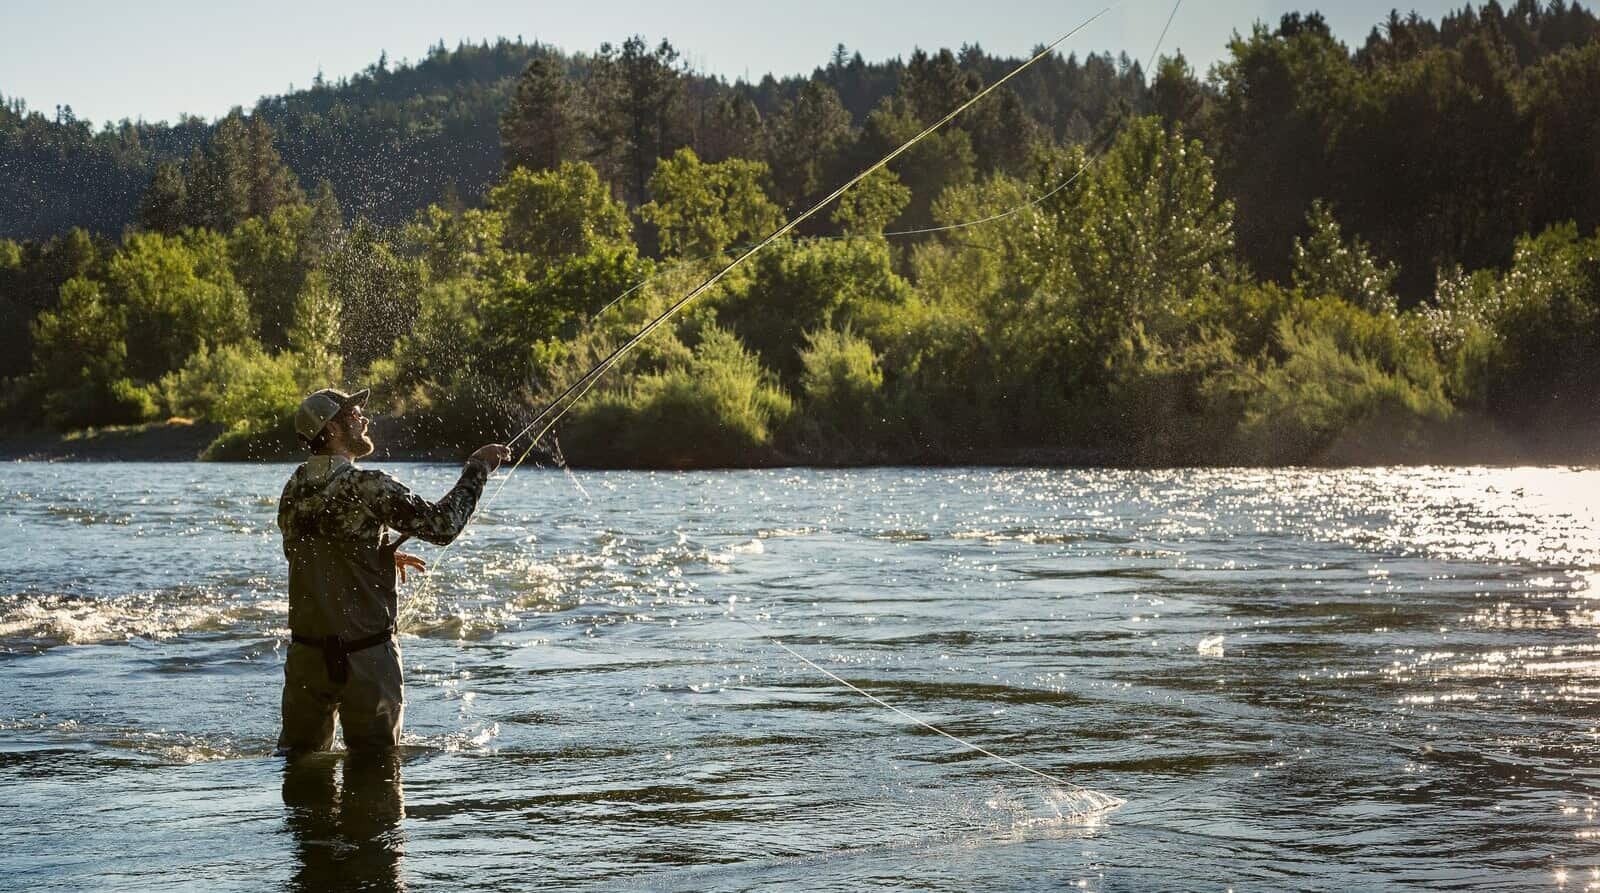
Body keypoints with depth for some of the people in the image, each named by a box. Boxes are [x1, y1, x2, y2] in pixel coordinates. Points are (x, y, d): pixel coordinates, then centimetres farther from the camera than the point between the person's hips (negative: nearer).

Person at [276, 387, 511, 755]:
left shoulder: (293, 490, 5)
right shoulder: (367, 488, -16)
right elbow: (441, 525, -15)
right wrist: (477, 467, -2)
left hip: (306, 648, 6)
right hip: (364, 652, -6)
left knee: (298, 754, 16)